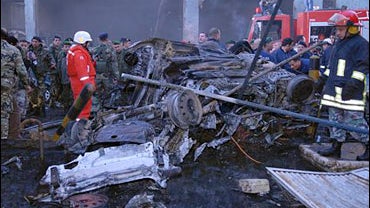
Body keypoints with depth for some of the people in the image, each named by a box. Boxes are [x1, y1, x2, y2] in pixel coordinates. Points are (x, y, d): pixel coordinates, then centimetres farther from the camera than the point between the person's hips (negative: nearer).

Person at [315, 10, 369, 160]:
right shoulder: (339, 43, 19)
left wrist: (353, 84, -22)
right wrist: (323, 79, 24)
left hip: (350, 92, -9)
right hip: (334, 89, 9)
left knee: (354, 121, -7)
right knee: (335, 119, 12)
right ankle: (336, 147, 21)